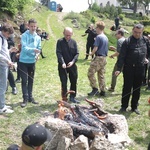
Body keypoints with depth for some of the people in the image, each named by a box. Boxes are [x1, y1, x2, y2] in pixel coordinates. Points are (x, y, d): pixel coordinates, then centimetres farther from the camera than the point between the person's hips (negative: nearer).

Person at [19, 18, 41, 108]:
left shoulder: (38, 37, 5)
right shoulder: (24, 36, -11)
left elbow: (39, 48, 9)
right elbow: (24, 48, -21)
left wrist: (37, 54, -13)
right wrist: (33, 50, -36)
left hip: (32, 61, 5)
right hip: (24, 61, -5)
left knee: (31, 80, 12)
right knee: (24, 80, -3)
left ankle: (30, 97, 23)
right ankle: (25, 98, 4)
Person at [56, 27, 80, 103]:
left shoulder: (73, 42, 2)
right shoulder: (60, 42, -6)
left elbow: (77, 53, 0)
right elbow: (58, 53, -14)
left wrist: (73, 61, -16)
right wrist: (62, 63, -27)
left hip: (72, 65, 3)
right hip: (63, 66, -3)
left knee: (74, 81, 11)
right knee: (64, 82, 2)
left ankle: (72, 97, 27)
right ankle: (64, 99, 13)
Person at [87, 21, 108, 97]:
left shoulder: (98, 37, -13)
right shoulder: (106, 37, 13)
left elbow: (95, 48, -17)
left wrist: (92, 53, 1)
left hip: (98, 58, -9)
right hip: (104, 58, 9)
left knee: (90, 73, -3)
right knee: (101, 75, 12)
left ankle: (95, 89, -5)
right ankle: (102, 91, 15)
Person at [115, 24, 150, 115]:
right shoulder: (128, 42, -6)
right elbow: (122, 56, -8)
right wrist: (119, 69, -13)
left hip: (140, 69, 3)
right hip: (129, 69, -3)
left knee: (137, 89, 11)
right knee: (127, 88, 5)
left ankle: (134, 107, 24)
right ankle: (124, 106, 17)